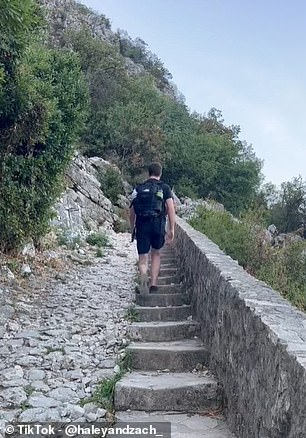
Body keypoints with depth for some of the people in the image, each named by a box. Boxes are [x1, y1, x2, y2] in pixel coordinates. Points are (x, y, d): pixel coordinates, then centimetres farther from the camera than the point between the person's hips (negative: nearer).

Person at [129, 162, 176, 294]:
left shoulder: (138, 189, 15)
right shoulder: (164, 188, 8)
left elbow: (132, 213, 14)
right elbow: (171, 209, -1)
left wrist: (133, 229, 24)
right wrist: (171, 230, 0)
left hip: (142, 225, 1)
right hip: (158, 224, -1)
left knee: (143, 258, 3)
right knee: (156, 254, 20)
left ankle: (143, 278, -27)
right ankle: (153, 284, 14)